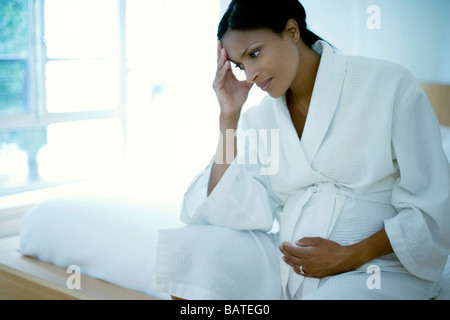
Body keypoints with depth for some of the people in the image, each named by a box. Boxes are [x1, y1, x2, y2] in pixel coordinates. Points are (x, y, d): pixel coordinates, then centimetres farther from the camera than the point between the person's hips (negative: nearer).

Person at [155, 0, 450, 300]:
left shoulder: (390, 84, -6)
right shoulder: (259, 118, 7)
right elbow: (232, 214, -4)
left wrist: (351, 256, -17)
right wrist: (229, 115, -5)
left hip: (377, 267, -4)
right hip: (289, 259, 4)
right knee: (192, 245, -15)